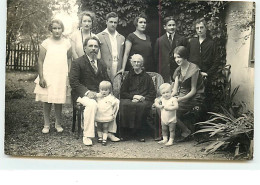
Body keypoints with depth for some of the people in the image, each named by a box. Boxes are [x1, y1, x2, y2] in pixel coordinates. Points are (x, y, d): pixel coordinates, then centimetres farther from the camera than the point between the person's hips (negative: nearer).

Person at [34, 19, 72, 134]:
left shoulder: (67, 43, 6)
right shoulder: (46, 43, 1)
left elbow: (69, 59, 10)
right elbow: (40, 61, 0)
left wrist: (69, 75, 1)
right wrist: (41, 77, -7)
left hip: (62, 77, 1)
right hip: (48, 77, -1)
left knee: (59, 101, 5)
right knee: (47, 101, 2)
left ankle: (58, 124, 18)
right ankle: (46, 124, 13)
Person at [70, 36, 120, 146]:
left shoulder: (101, 64, 19)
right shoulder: (78, 63, 0)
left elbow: (107, 81, 17)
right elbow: (73, 82, -9)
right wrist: (87, 92, -21)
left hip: (100, 94, 5)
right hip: (82, 95, -5)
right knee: (92, 104, -36)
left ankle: (110, 132, -10)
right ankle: (87, 136, -28)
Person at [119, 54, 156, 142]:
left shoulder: (147, 77, 17)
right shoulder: (129, 76, 21)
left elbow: (153, 94, 10)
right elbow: (122, 93, 13)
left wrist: (143, 98, -9)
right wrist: (133, 96, -5)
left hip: (143, 100, -1)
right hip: (129, 99, 1)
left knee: (142, 106, -37)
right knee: (123, 104, -34)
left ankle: (138, 133, -26)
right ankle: (123, 132, -26)